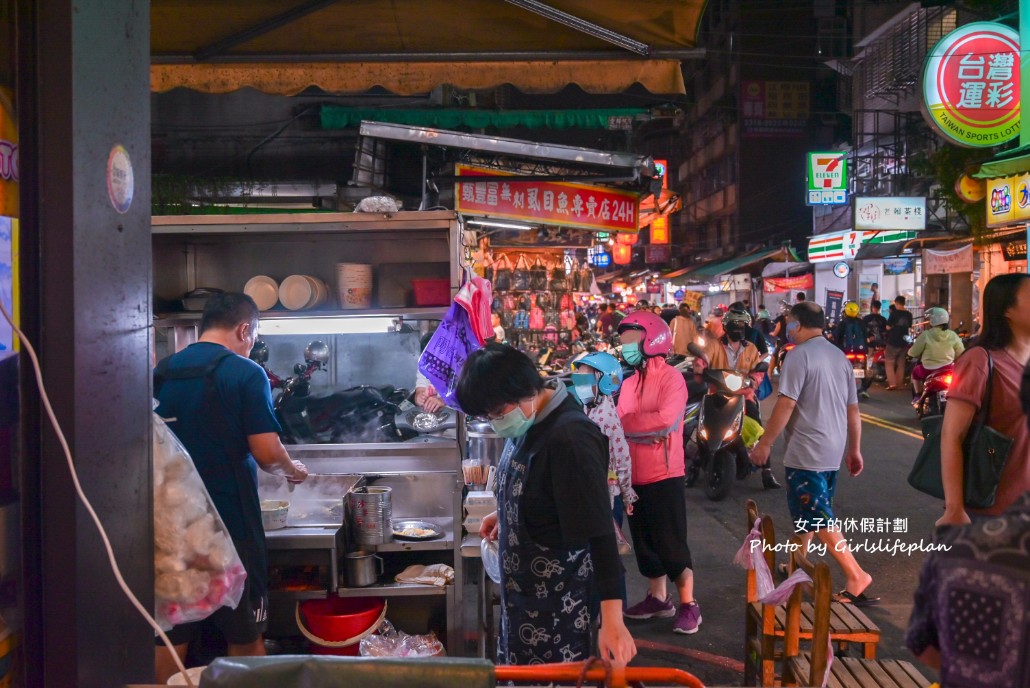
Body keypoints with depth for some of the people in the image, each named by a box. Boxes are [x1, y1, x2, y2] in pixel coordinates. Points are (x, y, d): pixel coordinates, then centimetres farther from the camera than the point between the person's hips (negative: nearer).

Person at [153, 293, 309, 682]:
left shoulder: (161, 373, 7)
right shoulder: (245, 373, -10)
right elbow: (267, 453, -15)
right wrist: (291, 470, 4)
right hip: (229, 524, -5)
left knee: (170, 636, 11)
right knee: (245, 638, 9)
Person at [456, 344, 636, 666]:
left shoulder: (570, 438, -29)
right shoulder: (529, 420, -2)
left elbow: (599, 531, -29)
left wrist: (612, 620, -29)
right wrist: (504, 514, 12)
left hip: (555, 600, -9)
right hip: (521, 587, 9)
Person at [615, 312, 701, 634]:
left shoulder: (671, 378, -11)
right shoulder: (629, 383, 10)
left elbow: (666, 420, -25)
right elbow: (620, 424, 8)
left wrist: (623, 424, -20)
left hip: (664, 476, -7)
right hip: (634, 477, 7)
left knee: (671, 545, -2)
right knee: (644, 543, 16)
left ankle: (689, 605, 10)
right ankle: (657, 598, 30)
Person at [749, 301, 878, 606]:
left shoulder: (799, 355, -13)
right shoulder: (839, 356, 11)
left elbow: (786, 405, -18)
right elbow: (853, 409, 14)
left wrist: (765, 444, -12)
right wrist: (855, 449, 21)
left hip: (807, 452, -9)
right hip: (833, 451, 9)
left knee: (818, 518, -6)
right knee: (806, 511, 20)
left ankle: (855, 576, -10)